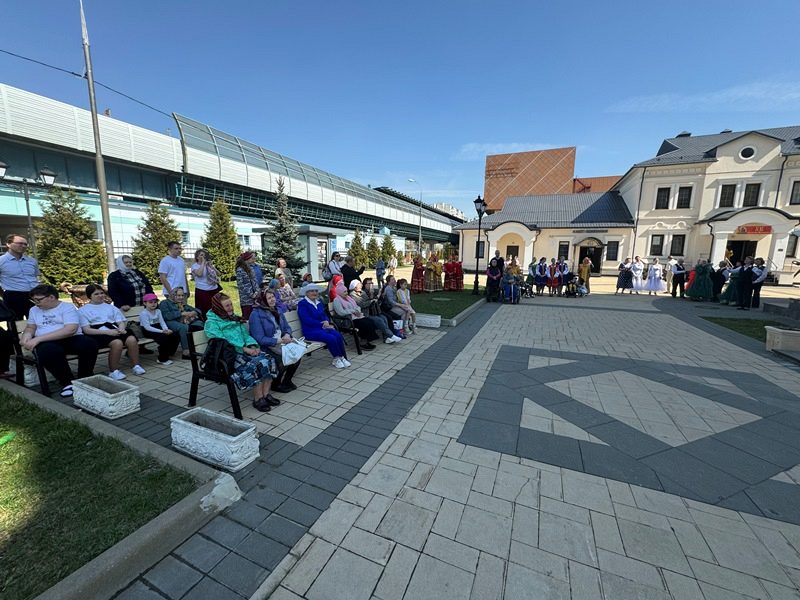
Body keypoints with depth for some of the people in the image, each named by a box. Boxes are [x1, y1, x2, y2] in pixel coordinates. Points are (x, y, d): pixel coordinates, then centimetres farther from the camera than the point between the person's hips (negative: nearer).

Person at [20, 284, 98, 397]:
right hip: (47, 342, 3)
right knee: (48, 352, -37)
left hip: (71, 339, -3)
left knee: (89, 345, -37)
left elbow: (70, 330, -17)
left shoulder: (67, 307, -3)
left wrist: (38, 338, -19)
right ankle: (68, 383, -18)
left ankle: (84, 380, -13)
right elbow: (30, 327, 29)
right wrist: (26, 335, 3)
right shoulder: (34, 310, 18)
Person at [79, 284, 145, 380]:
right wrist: (108, 332, -17)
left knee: (132, 339, -31)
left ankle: (136, 366, -20)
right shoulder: (83, 310, 12)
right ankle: (113, 371, -21)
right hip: (99, 333, -3)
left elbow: (121, 322, 16)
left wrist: (121, 329, -10)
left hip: (115, 330, 4)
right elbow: (86, 330, -1)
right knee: (117, 342, -36)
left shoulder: (110, 307, 25)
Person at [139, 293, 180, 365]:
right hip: (148, 332, -7)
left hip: (158, 329, 7)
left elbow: (162, 322, 2)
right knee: (164, 337, -31)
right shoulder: (143, 313, -12)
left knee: (176, 336, -11)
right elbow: (147, 327, -21)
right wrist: (161, 331, -28)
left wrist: (166, 330, -19)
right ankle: (162, 359, -15)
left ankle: (168, 354, 4)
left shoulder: (158, 311, 10)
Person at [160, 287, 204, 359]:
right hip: (172, 322, -5)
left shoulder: (183, 304, 30)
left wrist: (194, 312, -1)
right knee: (184, 327, -39)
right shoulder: (165, 303, 12)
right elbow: (166, 315, -7)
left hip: (187, 322, 5)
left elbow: (197, 310, 24)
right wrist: (182, 313, -14)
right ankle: (186, 353, -38)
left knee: (200, 324, -26)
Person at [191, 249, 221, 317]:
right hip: (202, 291, -4)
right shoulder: (195, 266, 1)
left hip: (214, 290, 4)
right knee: (204, 310, -3)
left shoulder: (209, 264, 13)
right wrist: (203, 263, -10)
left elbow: (218, 274, 8)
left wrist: (211, 266, -3)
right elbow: (199, 274, -20)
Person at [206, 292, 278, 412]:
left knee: (269, 359, -20)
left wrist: (253, 346, -3)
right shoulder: (211, 323, -2)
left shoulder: (235, 318, 20)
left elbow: (246, 335, 19)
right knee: (257, 364, -30)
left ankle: (266, 394, -14)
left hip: (246, 350, 7)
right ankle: (258, 399, -18)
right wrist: (245, 349, -19)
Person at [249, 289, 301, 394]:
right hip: (266, 348, -6)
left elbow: (287, 327, 16)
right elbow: (260, 339, -17)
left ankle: (286, 381, 10)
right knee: (282, 360, -27)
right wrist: (279, 341, -19)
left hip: (281, 343, 7)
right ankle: (275, 385, 6)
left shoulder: (277, 310, 11)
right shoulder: (256, 315, -12)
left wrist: (287, 335, -8)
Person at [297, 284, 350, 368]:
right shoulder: (302, 304, -6)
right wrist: (322, 324, -15)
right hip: (310, 330, -7)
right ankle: (337, 359, -11)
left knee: (338, 336, -20)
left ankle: (343, 357, -14)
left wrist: (327, 321, -8)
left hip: (322, 327, 7)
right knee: (331, 338, -27)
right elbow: (307, 320, -15)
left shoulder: (318, 302, 18)